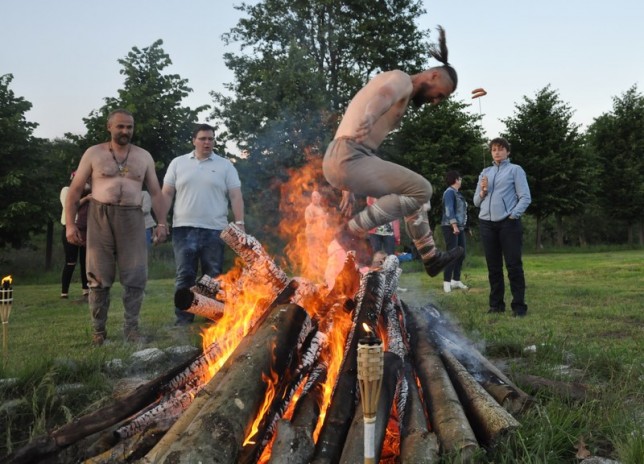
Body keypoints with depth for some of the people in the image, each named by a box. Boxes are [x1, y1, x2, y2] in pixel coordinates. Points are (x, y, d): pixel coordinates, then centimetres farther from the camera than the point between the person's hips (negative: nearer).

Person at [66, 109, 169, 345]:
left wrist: (161, 222, 0)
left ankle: (131, 327, 11)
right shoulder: (94, 153, 5)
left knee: (135, 277, -1)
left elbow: (156, 193, 12)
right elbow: (75, 190, 4)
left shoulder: (144, 156, 11)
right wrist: (70, 223, -4)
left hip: (132, 218, 2)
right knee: (99, 277, 2)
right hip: (100, 217, -1)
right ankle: (98, 330, 13)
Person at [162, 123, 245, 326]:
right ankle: (183, 320, 8)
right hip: (184, 228, 1)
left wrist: (239, 223, -8)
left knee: (214, 277, 5)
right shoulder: (178, 163, 10)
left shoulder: (225, 166, 7)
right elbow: (167, 194, 9)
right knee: (184, 276, 1)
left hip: (214, 230, 0)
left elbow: (235, 196, 2)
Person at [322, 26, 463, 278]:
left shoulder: (401, 96, 28)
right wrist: (368, 119, -46)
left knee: (413, 189, 20)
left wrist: (350, 187, 30)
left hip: (343, 159, 10)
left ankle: (431, 257, 26)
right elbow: (383, 95, -27)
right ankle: (352, 230, -9)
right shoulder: (401, 79, -1)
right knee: (420, 190, -13)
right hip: (348, 157, -10)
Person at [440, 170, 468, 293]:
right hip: (451, 227, -9)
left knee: (461, 254, 9)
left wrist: (460, 226, 12)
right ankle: (447, 282, -8)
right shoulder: (449, 192, -8)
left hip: (460, 227, 9)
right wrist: (454, 226, -21)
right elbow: (449, 210, -16)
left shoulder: (457, 193, 18)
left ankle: (456, 280, 16)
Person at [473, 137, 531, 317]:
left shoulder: (515, 170, 5)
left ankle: (519, 306, 0)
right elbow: (477, 202, 18)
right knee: (493, 267, 7)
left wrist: (513, 215, -14)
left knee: (514, 266, -4)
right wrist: (483, 191, -1)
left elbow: (525, 197, -3)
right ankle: (496, 304, 14)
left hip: (508, 223, -4)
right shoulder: (485, 172, 19)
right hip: (487, 224, 5)